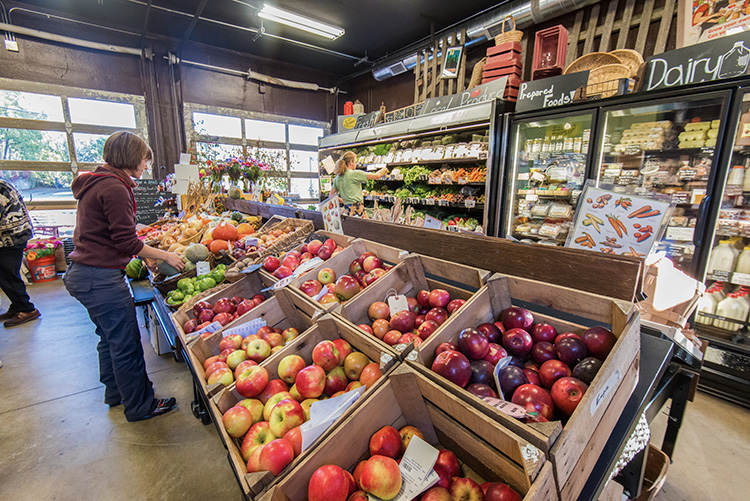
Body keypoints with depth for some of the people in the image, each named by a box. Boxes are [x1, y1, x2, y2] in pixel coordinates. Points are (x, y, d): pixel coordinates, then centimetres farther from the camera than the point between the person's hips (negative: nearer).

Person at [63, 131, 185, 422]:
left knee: (110, 338, 23)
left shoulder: (95, 184, 14)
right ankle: (139, 405, 16)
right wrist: (165, 255, -9)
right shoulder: (114, 188, -18)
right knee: (125, 344, 1)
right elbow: (126, 241, -20)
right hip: (101, 279, -11)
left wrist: (144, 254, 19)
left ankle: (116, 392, 40)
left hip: (84, 275, 11)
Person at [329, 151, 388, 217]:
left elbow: (331, 196, 17)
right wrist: (384, 170, 16)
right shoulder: (354, 173, -7)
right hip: (356, 209, -7)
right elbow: (377, 176, -4)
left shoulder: (337, 178, 11)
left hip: (346, 210, 7)